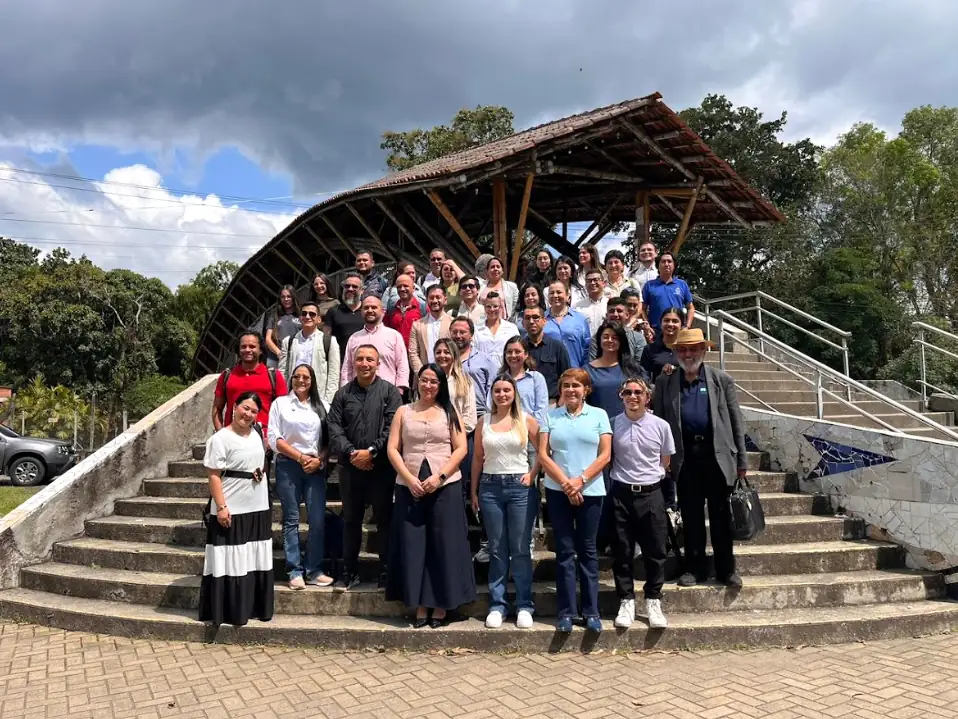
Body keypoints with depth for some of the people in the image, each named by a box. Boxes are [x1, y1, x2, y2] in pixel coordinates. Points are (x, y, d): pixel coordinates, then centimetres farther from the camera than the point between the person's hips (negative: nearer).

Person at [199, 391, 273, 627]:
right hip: (232, 511, -7)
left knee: (256, 562, 14)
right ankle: (228, 612, 10)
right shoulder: (221, 438, -12)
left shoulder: (256, 436, 10)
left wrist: (261, 474, 6)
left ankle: (254, 607, 25)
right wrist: (221, 506, -21)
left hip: (258, 509, 7)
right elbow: (214, 476, -15)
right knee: (231, 563, 0)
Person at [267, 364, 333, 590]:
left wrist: (319, 459, -8)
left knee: (318, 520, -3)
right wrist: (300, 457, -8)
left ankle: (314, 570, 6)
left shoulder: (319, 406, 13)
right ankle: (295, 571, 7)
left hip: (315, 467, 2)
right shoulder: (280, 403, 7)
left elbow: (328, 439, 9)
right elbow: (274, 438, -1)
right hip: (288, 465, -2)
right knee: (291, 520, 1)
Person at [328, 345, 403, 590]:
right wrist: (351, 453, -12)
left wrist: (371, 451, -15)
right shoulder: (343, 393, 10)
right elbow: (334, 428, 2)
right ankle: (349, 572, 22)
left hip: (381, 466, -3)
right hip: (350, 467, 3)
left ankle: (386, 573, 14)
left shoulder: (389, 392, 1)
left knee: (384, 520, 4)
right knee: (351, 520, 11)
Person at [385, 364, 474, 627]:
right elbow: (392, 449, 3)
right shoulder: (403, 411, 10)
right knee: (413, 545, 3)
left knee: (444, 544, 1)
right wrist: (409, 479, -10)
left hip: (445, 486, -1)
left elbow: (461, 449, 0)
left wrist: (439, 477, -12)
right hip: (409, 486, 1)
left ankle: (440, 606, 11)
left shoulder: (450, 412, 7)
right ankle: (420, 605, 13)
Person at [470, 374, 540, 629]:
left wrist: (532, 474, -7)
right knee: (496, 549, 7)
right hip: (490, 487, 2)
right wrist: (474, 491, 8)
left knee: (521, 549, 2)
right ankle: (497, 605, 15)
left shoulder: (526, 420, 1)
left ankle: (524, 606, 11)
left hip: (520, 486, -2)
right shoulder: (483, 422, 7)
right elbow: (477, 459, 10)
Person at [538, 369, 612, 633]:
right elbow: (543, 455, 0)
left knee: (588, 550, 7)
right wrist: (565, 483, -10)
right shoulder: (551, 417, 6)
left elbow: (605, 455, -1)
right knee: (565, 551, 5)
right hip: (558, 492, 0)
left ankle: (591, 611, 16)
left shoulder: (598, 415, 5)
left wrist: (580, 480, -11)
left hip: (590, 491, 0)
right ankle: (566, 611, 12)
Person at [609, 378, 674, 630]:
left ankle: (653, 602, 20)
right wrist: (623, 474, 6)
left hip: (651, 494, 0)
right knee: (622, 552, 6)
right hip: (621, 494, 0)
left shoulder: (661, 426, -1)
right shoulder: (613, 424, -2)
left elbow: (665, 461, 11)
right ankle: (626, 602, 18)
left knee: (655, 552, 6)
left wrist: (649, 476, 10)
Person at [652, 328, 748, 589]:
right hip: (685, 456, 1)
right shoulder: (664, 383, 6)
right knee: (691, 515, 8)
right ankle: (694, 568, 19)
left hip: (717, 453, -1)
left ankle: (726, 569, 18)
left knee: (721, 514, 6)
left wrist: (741, 461, 0)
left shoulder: (722, 380, 4)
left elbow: (736, 422, 3)